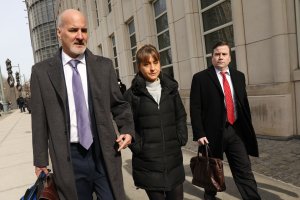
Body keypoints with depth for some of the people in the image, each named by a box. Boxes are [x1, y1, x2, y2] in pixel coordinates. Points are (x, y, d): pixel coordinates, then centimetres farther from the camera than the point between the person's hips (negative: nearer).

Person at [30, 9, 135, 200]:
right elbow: (40, 119, 3)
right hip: (68, 157, 0)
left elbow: (119, 104, 9)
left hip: (104, 153, 1)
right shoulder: (42, 71, 0)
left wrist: (127, 130, -7)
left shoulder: (104, 65, 2)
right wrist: (41, 161, 5)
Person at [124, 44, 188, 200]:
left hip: (173, 159, 4)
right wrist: (137, 146, -11)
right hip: (148, 162, -3)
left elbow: (181, 116, 13)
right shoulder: (132, 94, -6)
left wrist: (182, 139, 3)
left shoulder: (171, 88, 7)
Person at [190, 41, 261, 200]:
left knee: (245, 172, 5)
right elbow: (195, 108, -9)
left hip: (236, 130, 4)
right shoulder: (200, 78, -5)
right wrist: (199, 134, -15)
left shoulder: (239, 76, 10)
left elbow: (244, 103, 14)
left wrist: (248, 128, 11)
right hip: (213, 132, -3)